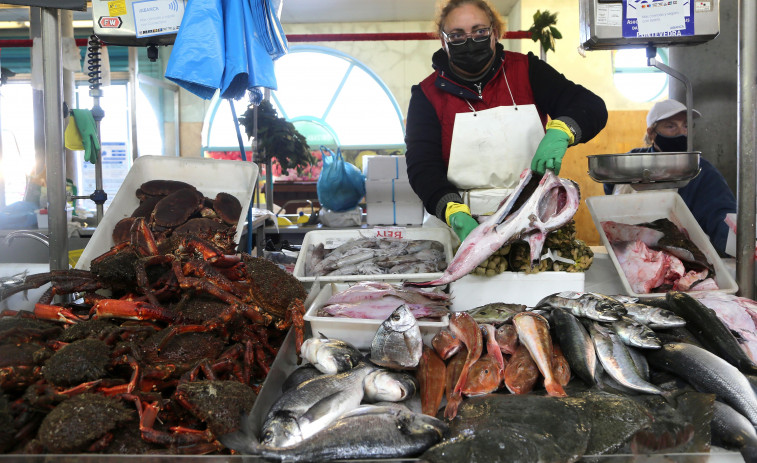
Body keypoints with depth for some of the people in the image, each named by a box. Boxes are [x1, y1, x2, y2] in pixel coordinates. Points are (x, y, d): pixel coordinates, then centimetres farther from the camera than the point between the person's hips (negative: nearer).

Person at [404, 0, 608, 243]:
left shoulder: (526, 70, 8)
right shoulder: (428, 94, 5)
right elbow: (422, 166, -5)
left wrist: (559, 132, -20)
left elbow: (593, 108, 4)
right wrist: (456, 215, -24)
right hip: (464, 228, -1)